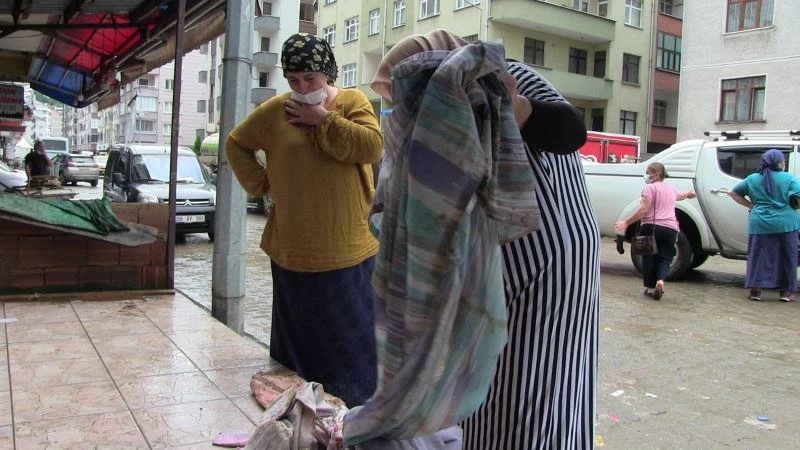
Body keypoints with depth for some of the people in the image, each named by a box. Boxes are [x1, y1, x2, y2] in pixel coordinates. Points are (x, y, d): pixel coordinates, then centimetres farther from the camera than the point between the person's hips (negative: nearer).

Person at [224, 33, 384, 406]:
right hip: (294, 247, 1)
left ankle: (361, 397, 21)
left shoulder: (354, 103, -1)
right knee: (301, 330, 14)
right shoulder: (274, 110, 2)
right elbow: (235, 144, 14)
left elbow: (372, 147, -18)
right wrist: (261, 185, 3)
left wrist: (323, 119, -15)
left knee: (354, 331, 8)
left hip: (348, 247, -1)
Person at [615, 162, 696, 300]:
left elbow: (643, 210, -14)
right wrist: (689, 193, 68)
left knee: (649, 257, 8)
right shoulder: (671, 189, 20)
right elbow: (680, 195, 45)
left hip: (651, 227, -5)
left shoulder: (650, 187, -2)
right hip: (670, 229, 5)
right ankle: (660, 281, -17)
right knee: (664, 258, 8)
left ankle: (650, 287, 8)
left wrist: (626, 222, -15)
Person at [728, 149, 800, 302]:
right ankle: (786, 291, 14)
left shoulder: (752, 179, 8)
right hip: (785, 224, -2)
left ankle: (755, 290, 7)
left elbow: (733, 193, 15)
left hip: (759, 224, 2)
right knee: (786, 258, 10)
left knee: (758, 257, 9)